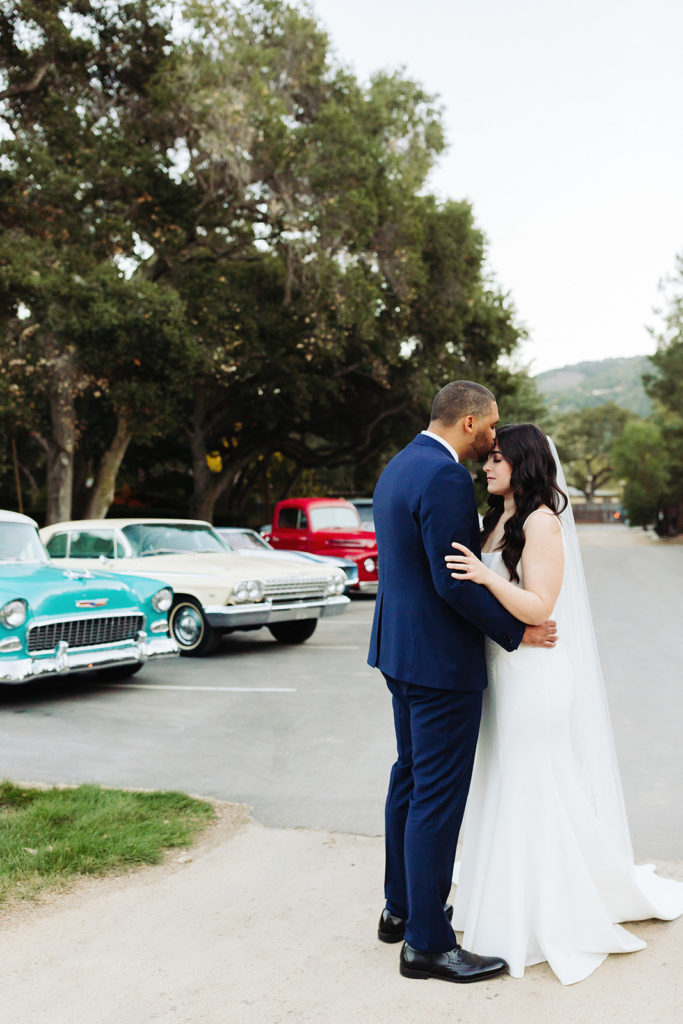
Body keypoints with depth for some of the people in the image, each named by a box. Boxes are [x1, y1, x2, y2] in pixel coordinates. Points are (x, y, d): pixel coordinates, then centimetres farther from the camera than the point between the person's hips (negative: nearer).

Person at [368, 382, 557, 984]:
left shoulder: (398, 467, 11)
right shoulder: (445, 478, -21)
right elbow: (455, 583, -24)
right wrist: (517, 632, -13)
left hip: (401, 648, 11)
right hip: (442, 661, -11)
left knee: (410, 779, 19)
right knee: (438, 796, -2)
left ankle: (401, 909, 33)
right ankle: (427, 943, 8)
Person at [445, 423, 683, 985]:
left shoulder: (542, 522, -14)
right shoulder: (498, 521, 12)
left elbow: (539, 607, -20)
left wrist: (487, 576, -31)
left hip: (535, 675, -9)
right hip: (502, 670, 9)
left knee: (533, 786, 0)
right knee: (505, 785, 16)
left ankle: (545, 918, 13)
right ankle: (507, 899, 30)